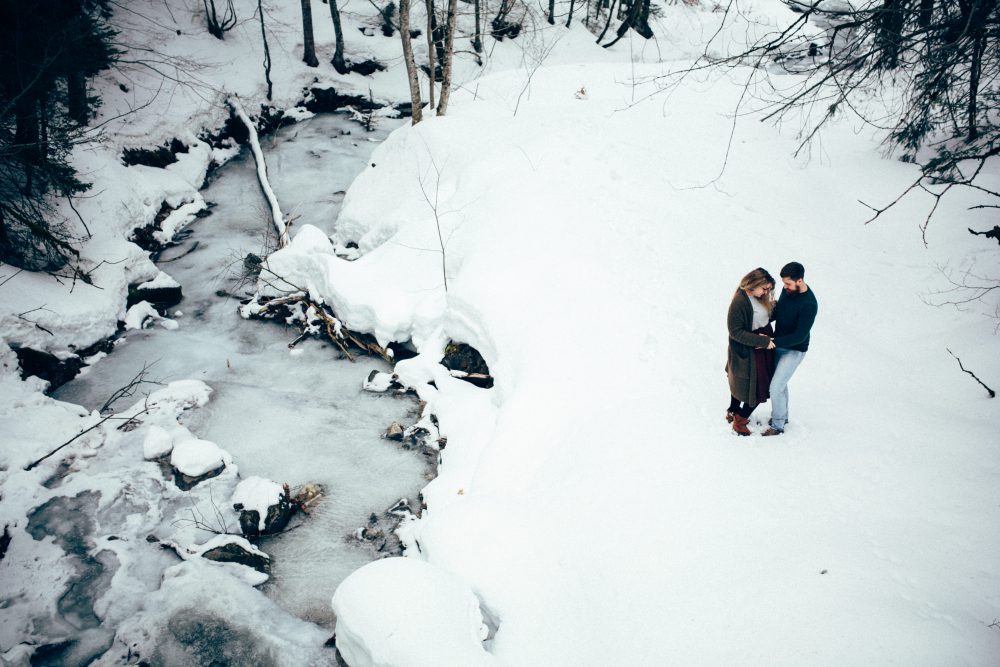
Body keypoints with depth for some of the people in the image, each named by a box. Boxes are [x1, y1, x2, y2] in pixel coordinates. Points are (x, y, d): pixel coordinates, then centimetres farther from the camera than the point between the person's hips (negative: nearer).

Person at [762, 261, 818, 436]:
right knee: (779, 382, 20)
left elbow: (799, 336, -27)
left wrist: (771, 342, -28)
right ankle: (782, 415, 40)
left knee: (776, 387, -4)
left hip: (794, 350, -7)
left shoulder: (809, 304, -29)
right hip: (779, 345, 8)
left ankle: (778, 425, 14)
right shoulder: (788, 289, -6)